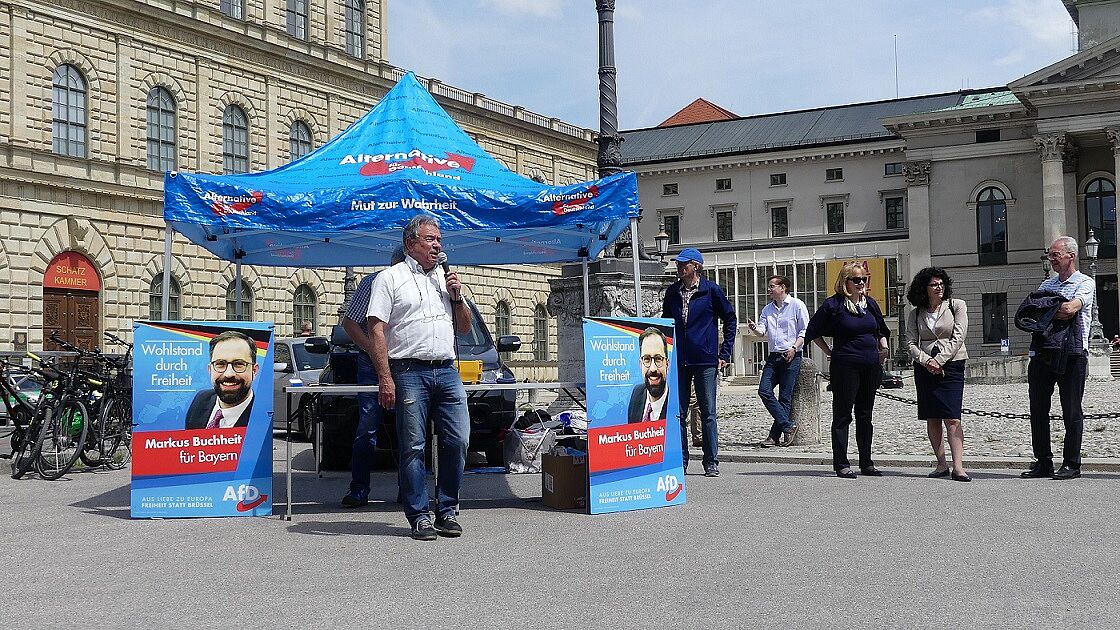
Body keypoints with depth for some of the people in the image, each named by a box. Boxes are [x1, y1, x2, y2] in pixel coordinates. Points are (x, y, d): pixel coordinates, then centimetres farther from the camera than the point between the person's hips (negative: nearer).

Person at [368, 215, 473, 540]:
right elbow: (377, 331, -4)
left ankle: (447, 511, 13)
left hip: (447, 371, 5)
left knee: (457, 441, 0)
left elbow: (465, 328, 24)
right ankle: (419, 516, 5)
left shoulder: (446, 279, 20)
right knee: (413, 448, -2)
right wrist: (385, 379, -13)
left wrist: (456, 296, 5)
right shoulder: (390, 278, 4)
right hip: (410, 372, -5)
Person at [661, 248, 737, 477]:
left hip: (705, 360, -3)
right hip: (677, 361, 4)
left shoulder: (711, 290, -1)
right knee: (678, 413, 4)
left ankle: (711, 463, 6)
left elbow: (730, 319, 5)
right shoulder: (672, 292, 10)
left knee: (708, 413, 0)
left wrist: (724, 353, 0)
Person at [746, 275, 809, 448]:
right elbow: (762, 330, 6)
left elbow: (804, 331, -3)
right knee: (764, 390, -9)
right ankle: (788, 426, -2)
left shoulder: (797, 305, -1)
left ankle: (775, 435, 0)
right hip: (773, 356, 6)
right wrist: (754, 328, -16)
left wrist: (794, 348, -15)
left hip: (791, 357, -6)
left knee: (785, 397, -4)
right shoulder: (767, 309, 16)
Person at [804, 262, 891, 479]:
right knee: (842, 415, -1)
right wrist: (829, 352, -2)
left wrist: (883, 348, 12)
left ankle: (866, 463, 18)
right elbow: (813, 331, 1)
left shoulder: (871, 303, 12)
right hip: (845, 367, -6)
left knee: (865, 415, 12)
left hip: (871, 366, 6)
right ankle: (841, 464, 2)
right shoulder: (833, 305, -6)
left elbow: (881, 330, 27)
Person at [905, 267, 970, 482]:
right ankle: (941, 464, 10)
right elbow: (911, 343, 4)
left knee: (952, 418, -12)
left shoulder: (957, 306, 2)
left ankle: (958, 467, -15)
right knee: (932, 419, 3)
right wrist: (927, 361, -13)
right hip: (925, 367, 3)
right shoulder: (916, 314, 10)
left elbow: (957, 338, -5)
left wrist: (939, 361, -12)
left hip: (951, 365, -3)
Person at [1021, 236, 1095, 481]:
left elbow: (1070, 308, -19)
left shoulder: (1085, 283, 0)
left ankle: (1071, 464, 8)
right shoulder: (1046, 284, 19)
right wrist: (1055, 313, -8)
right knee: (1038, 409, 5)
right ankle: (1043, 462, 14)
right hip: (1042, 353, 6)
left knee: (1071, 412, 0)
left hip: (1071, 355, -6)